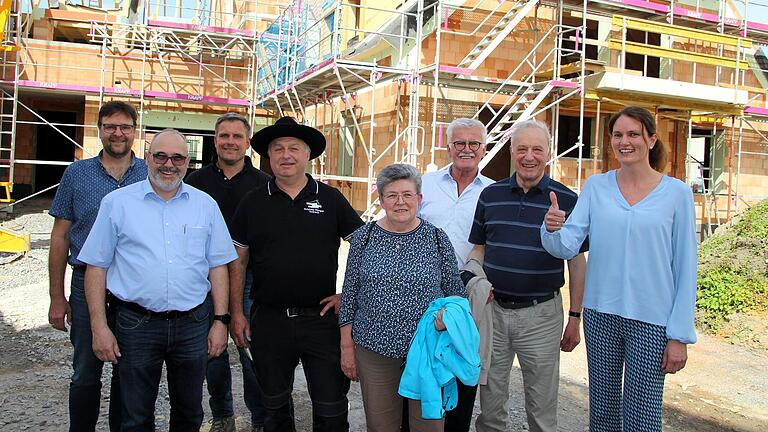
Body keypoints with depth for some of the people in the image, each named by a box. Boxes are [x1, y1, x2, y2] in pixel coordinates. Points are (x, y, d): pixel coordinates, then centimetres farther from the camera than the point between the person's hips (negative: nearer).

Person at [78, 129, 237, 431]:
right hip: (136, 324, -1)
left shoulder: (205, 205, 6)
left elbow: (217, 266, 7)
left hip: (193, 324, 2)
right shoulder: (117, 203, 1)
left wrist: (220, 321, 2)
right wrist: (99, 327, -3)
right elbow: (97, 266, 1)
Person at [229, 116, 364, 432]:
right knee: (274, 405, 18)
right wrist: (236, 313, 2)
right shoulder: (253, 203, 3)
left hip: (322, 319, -1)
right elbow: (238, 262, 6)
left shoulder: (330, 199, 1)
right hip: (268, 320, 2)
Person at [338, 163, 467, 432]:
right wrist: (347, 347, 3)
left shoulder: (437, 239, -2)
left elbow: (456, 294, 5)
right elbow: (349, 295, 4)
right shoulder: (364, 237, 0)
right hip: (374, 350, 1)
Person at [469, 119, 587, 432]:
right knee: (490, 405, 15)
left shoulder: (567, 200, -3)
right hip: (492, 309, 3)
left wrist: (575, 318, 0)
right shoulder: (490, 195, 4)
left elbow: (577, 262, 1)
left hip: (541, 314, -2)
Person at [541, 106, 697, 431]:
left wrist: (680, 335, -4)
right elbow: (568, 246, -4)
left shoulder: (676, 193, -3)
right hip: (600, 314, 2)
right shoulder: (596, 186, 3)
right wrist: (553, 230, -27)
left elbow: (685, 267, -2)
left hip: (651, 320, -2)